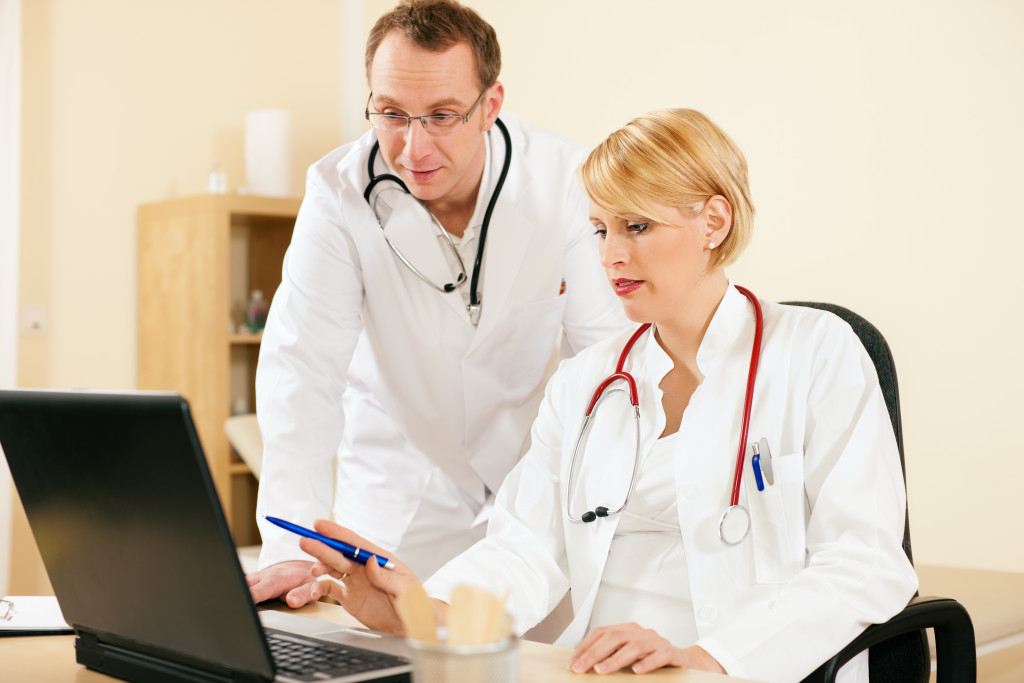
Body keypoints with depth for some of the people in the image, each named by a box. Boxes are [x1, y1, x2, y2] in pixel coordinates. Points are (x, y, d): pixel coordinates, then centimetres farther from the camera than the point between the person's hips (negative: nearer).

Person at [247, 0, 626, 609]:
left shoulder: (566, 181, -15)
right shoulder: (338, 194, -15)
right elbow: (303, 369, -20)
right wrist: (295, 550, -30)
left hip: (537, 497, 1)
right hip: (399, 507, 0)